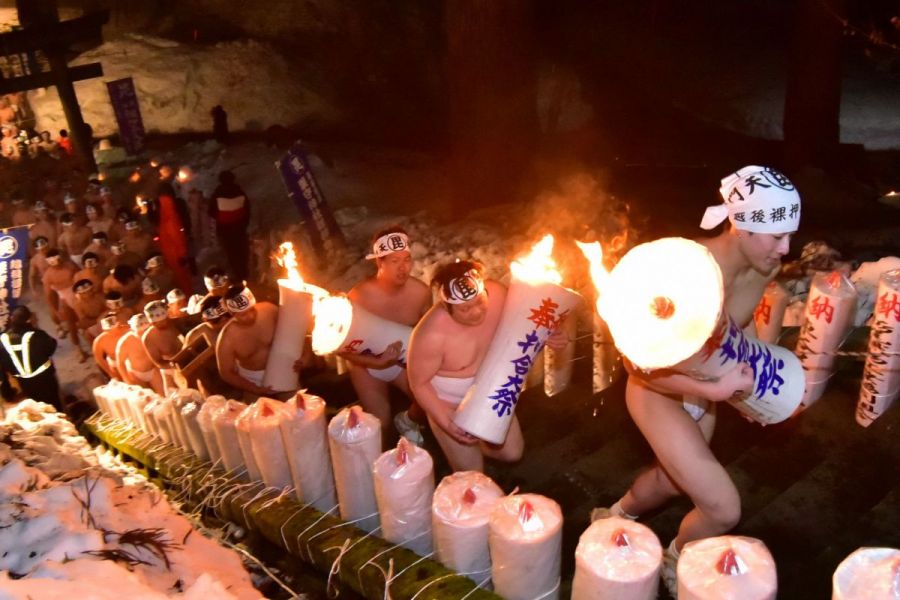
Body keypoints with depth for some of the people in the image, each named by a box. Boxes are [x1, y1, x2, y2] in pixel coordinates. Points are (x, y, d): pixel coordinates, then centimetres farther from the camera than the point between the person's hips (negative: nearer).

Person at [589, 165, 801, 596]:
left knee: (671, 479, 29)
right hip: (657, 392, -7)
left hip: (701, 391, 8)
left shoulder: (766, 268, -13)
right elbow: (640, 365, -30)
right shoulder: (689, 272, -35)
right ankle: (674, 561, 26)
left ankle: (614, 517, 60)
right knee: (724, 508, -8)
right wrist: (712, 391, -36)